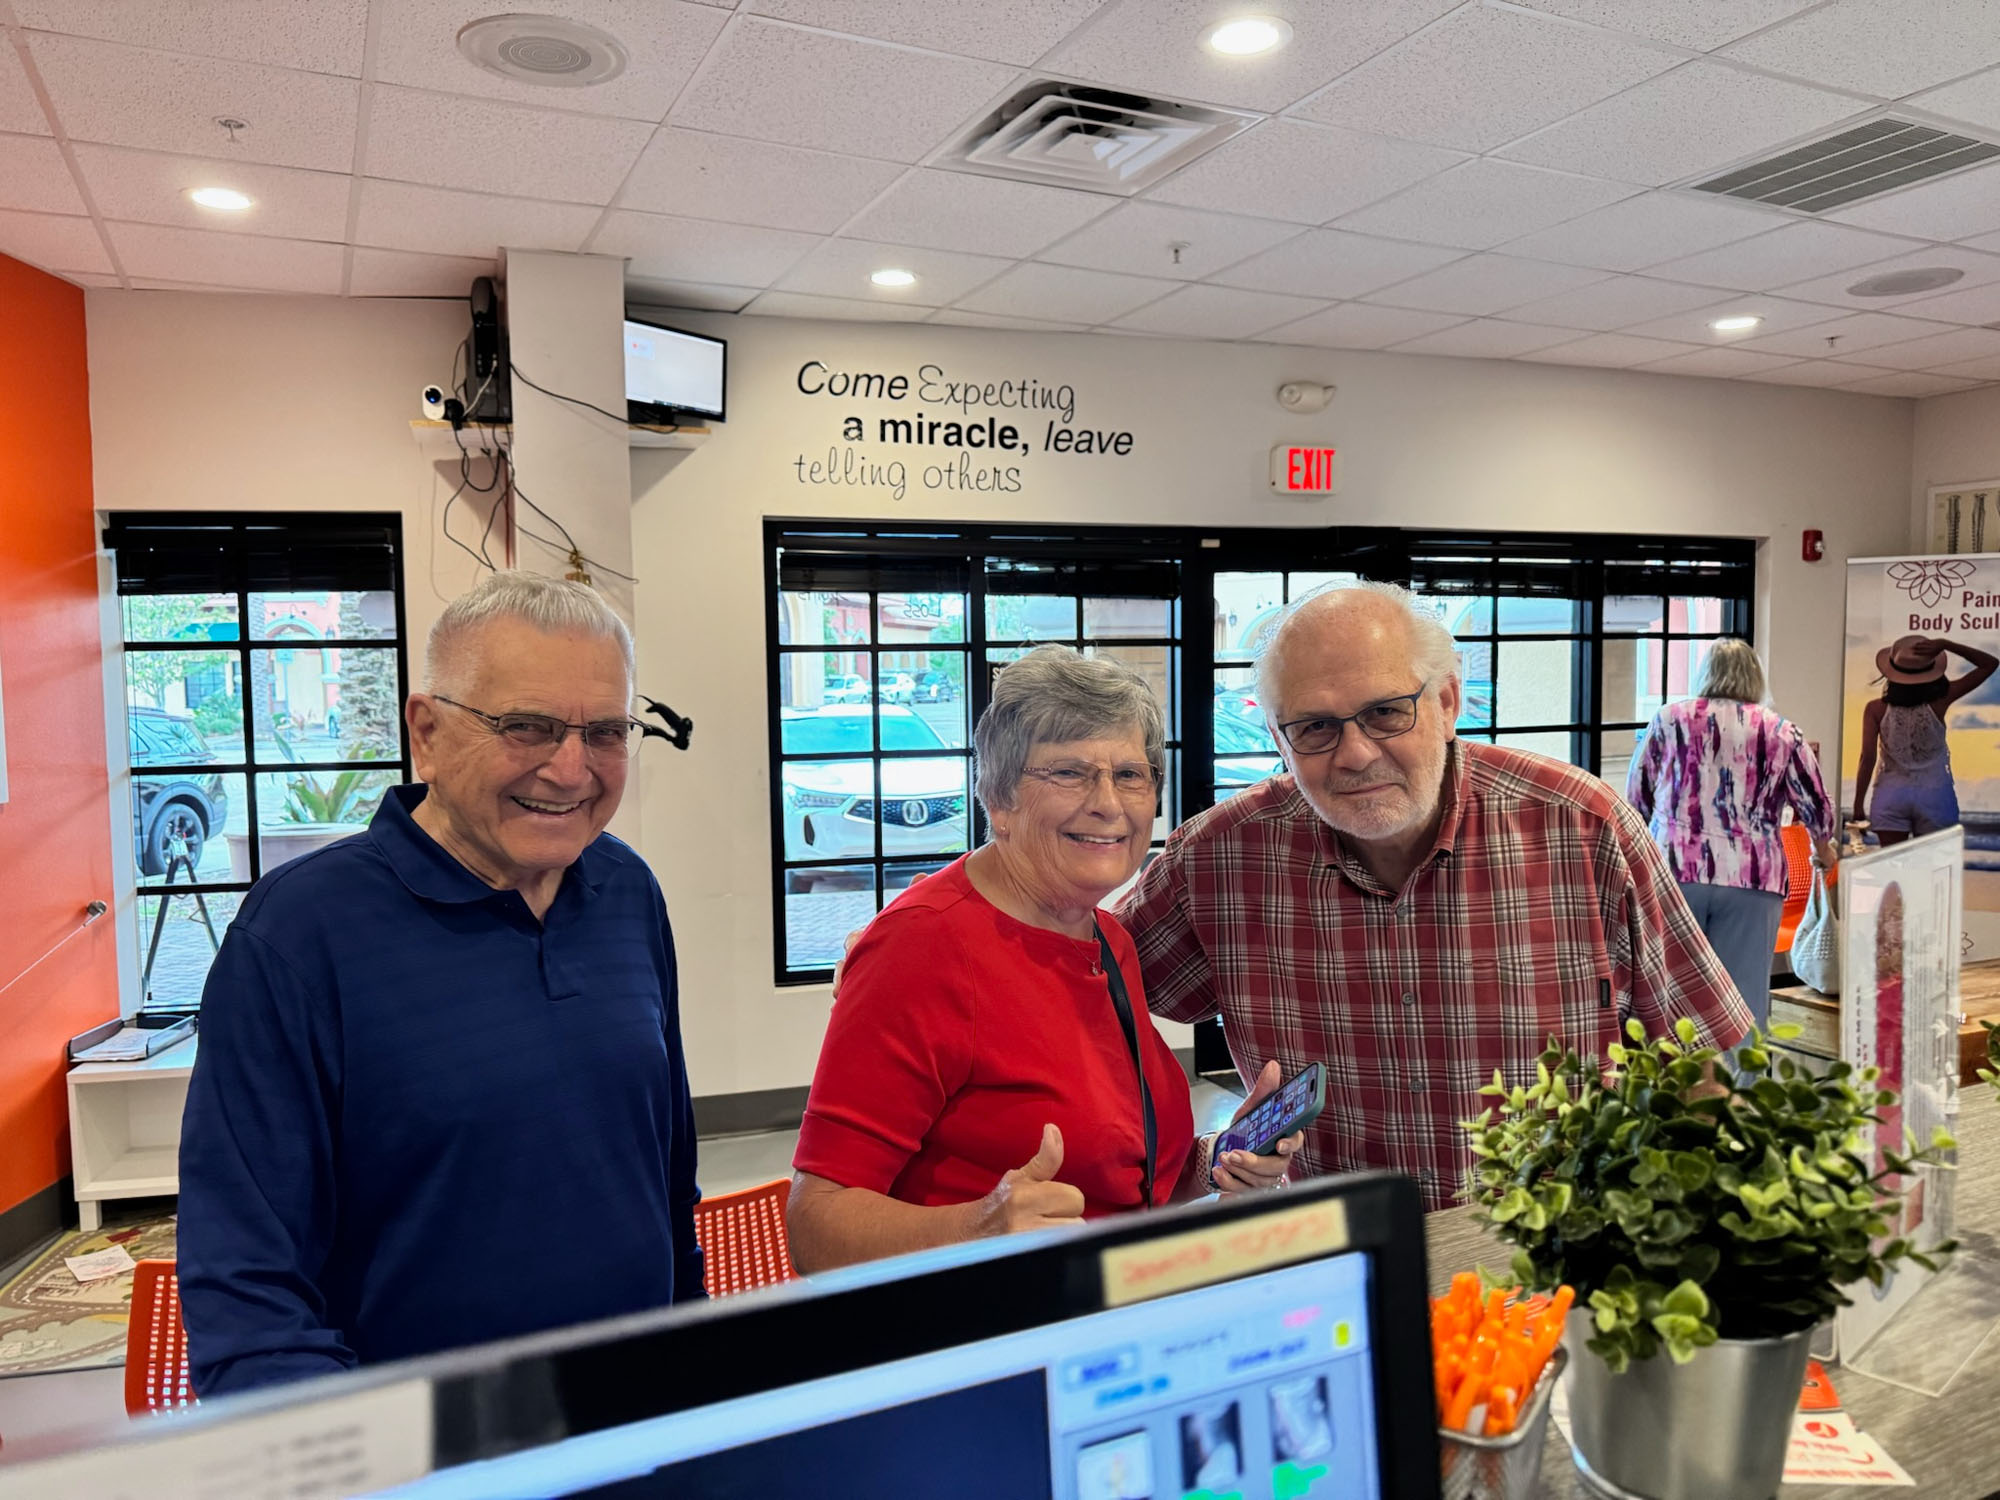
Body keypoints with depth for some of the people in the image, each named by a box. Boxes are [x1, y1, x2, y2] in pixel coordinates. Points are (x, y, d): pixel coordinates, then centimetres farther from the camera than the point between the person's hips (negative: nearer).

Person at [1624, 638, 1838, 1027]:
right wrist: (1824, 850, 33)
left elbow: (1637, 795, 12)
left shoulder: (1669, 719, 8)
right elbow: (1817, 808, 12)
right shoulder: (1781, 732, 9)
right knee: (1743, 1000, 2)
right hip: (1751, 878, 0)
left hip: (1672, 869, 0)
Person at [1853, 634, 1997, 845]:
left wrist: (1858, 806, -6)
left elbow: (1867, 758, -12)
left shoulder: (1876, 710, -9)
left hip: (1891, 795, 0)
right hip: (1934, 795, 0)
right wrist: (1945, 645, -11)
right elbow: (1990, 663, -1)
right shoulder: (1939, 702, -8)